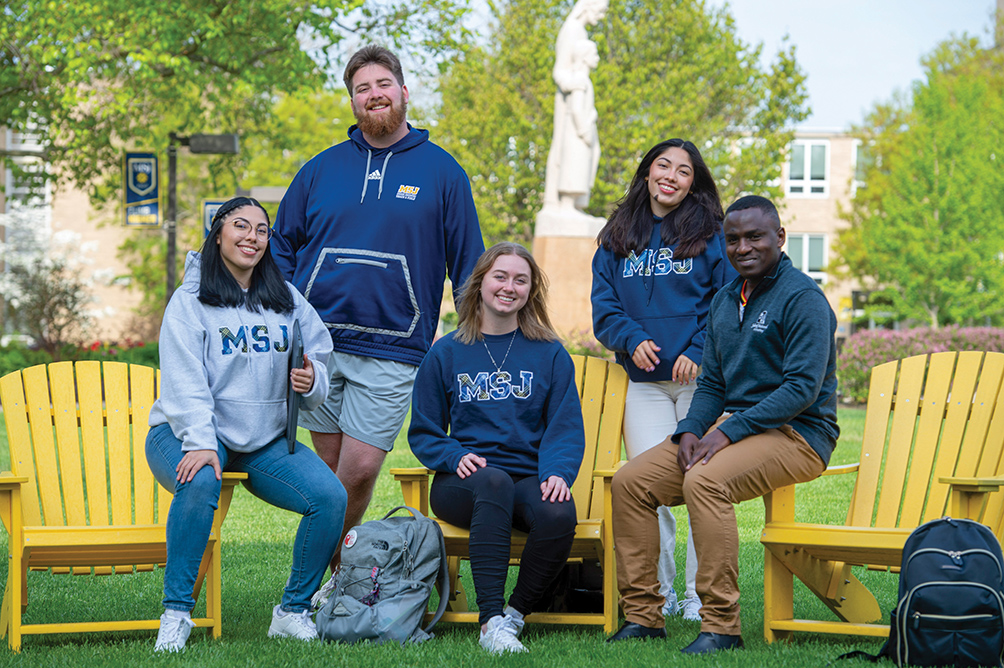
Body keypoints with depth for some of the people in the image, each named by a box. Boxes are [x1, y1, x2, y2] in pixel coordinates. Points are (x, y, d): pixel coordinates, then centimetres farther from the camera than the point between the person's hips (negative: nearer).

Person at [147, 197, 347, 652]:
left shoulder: (287, 301, 11)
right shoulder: (191, 299, -4)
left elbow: (321, 360, 14)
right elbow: (185, 381, -15)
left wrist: (310, 380, -12)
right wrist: (200, 443, -29)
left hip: (265, 441, 5)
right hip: (187, 432, -4)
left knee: (331, 496, -18)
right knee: (201, 481, -38)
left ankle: (293, 610, -2)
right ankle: (176, 612, -26)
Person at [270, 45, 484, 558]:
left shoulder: (441, 172, 5)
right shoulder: (321, 169, 10)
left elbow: (468, 265, 7)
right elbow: (282, 246, 16)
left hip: (391, 353, -2)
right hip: (315, 346, 2)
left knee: (360, 470, -8)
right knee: (332, 471, 6)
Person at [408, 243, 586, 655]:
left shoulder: (550, 355, 12)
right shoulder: (446, 354, 11)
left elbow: (566, 428, 5)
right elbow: (423, 432, 13)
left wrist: (557, 472, -15)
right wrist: (454, 457, -9)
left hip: (529, 479, 1)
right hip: (462, 481, -1)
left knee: (560, 516, -34)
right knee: (494, 482, -38)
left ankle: (515, 615, -12)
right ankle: (491, 619, -42)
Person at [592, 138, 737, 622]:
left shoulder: (711, 235, 3)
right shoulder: (618, 240, 14)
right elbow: (603, 304, 12)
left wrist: (700, 351, -12)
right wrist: (631, 338, -6)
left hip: (700, 379, -3)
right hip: (644, 381, 3)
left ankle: (702, 596, 3)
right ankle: (658, 594, 7)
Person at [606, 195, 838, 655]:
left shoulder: (802, 297, -10)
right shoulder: (724, 301, 16)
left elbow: (803, 389, -18)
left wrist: (728, 432, -22)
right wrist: (690, 431, -3)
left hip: (796, 433, -8)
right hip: (731, 426, 8)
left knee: (705, 481, -35)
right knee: (630, 481, -7)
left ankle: (721, 625, -31)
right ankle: (642, 614, -3)